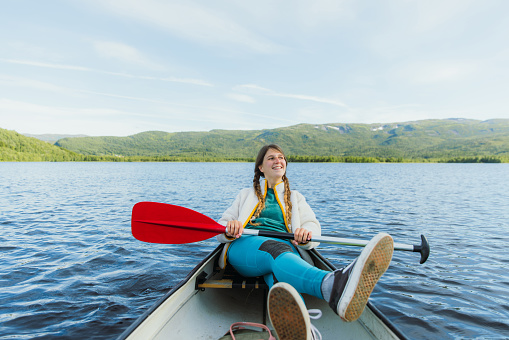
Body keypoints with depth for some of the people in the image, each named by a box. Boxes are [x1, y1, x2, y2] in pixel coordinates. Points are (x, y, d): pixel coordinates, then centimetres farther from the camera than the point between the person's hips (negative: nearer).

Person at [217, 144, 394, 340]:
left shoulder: (295, 197, 29)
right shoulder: (246, 195, 28)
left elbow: (313, 226, 11)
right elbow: (221, 227, 18)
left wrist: (306, 233, -15)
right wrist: (229, 229, -9)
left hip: (288, 247, 2)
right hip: (246, 246, -1)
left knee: (281, 271, -38)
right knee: (277, 250, -39)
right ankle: (333, 285, -70)